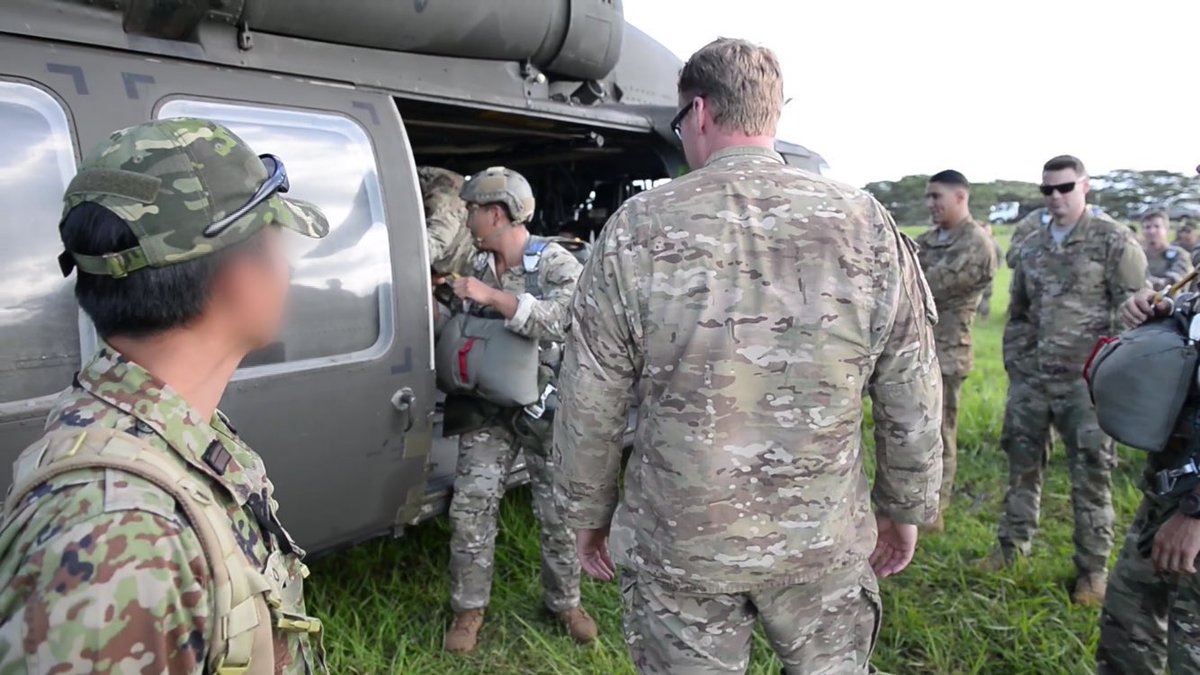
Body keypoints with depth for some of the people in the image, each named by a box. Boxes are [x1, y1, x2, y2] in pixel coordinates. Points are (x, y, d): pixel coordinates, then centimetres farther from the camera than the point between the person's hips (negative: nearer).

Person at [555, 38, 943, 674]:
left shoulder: (639, 228, -12)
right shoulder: (867, 223, -6)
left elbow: (589, 407, -7)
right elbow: (914, 406, -1)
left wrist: (590, 514, 8)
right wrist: (905, 509, 14)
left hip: (678, 546, -1)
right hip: (825, 541, 2)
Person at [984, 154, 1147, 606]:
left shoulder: (1114, 240, -4)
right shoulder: (1029, 247, 12)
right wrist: (1013, 362, 12)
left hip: (1086, 382, -5)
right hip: (1030, 379, 5)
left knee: (1091, 476, 3)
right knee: (1022, 463, 14)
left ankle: (1092, 569, 17)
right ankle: (1012, 546, 30)